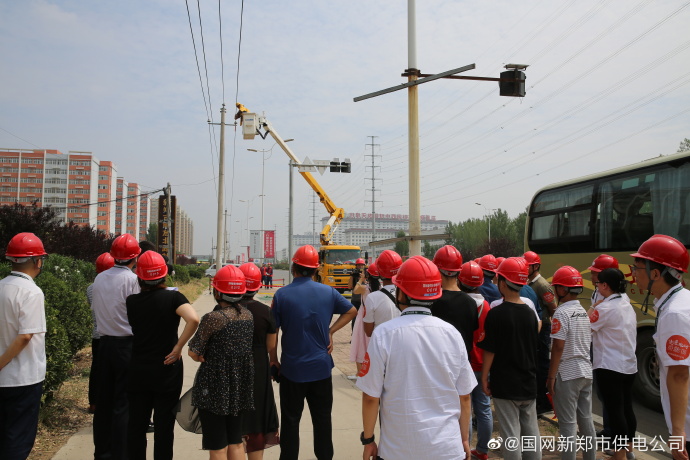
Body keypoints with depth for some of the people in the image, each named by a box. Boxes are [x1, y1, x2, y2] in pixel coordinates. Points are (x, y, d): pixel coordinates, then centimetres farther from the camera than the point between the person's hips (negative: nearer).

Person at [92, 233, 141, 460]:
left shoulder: (99, 278, 4)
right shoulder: (132, 279, -15)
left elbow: (95, 308, 11)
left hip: (105, 342, 6)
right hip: (126, 345, -6)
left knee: (104, 400, 15)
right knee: (123, 403, 2)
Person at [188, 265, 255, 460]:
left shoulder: (213, 318, -18)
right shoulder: (247, 314, 2)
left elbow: (194, 353, -13)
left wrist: (199, 354, 8)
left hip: (215, 387, -6)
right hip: (241, 386, 6)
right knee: (236, 441, 18)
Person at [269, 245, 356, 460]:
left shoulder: (282, 294, -11)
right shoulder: (328, 292, -2)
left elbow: (272, 332, -9)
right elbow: (351, 311, 11)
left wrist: (274, 359, 4)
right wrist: (330, 331, 7)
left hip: (292, 369, -2)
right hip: (321, 367, 2)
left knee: (291, 420, 10)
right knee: (322, 418, 15)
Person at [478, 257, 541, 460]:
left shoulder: (496, 313, -16)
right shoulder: (530, 313, 2)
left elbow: (489, 351, -14)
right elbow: (533, 347, 11)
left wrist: (484, 378, -3)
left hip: (505, 384, -6)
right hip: (529, 383, 6)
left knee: (511, 433, 3)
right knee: (531, 431, 15)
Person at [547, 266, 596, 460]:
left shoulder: (562, 312, -16)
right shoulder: (584, 311, 9)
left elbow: (558, 347, -18)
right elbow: (585, 343, 13)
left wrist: (551, 376, -12)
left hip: (567, 374, -8)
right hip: (585, 372, 8)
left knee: (568, 423, 0)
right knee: (586, 420, 16)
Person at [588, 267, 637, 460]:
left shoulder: (605, 308, -18)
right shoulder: (627, 305, 9)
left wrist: (594, 306, -4)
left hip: (610, 367, -9)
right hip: (629, 365, 9)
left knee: (615, 411, -2)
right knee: (626, 408, 18)